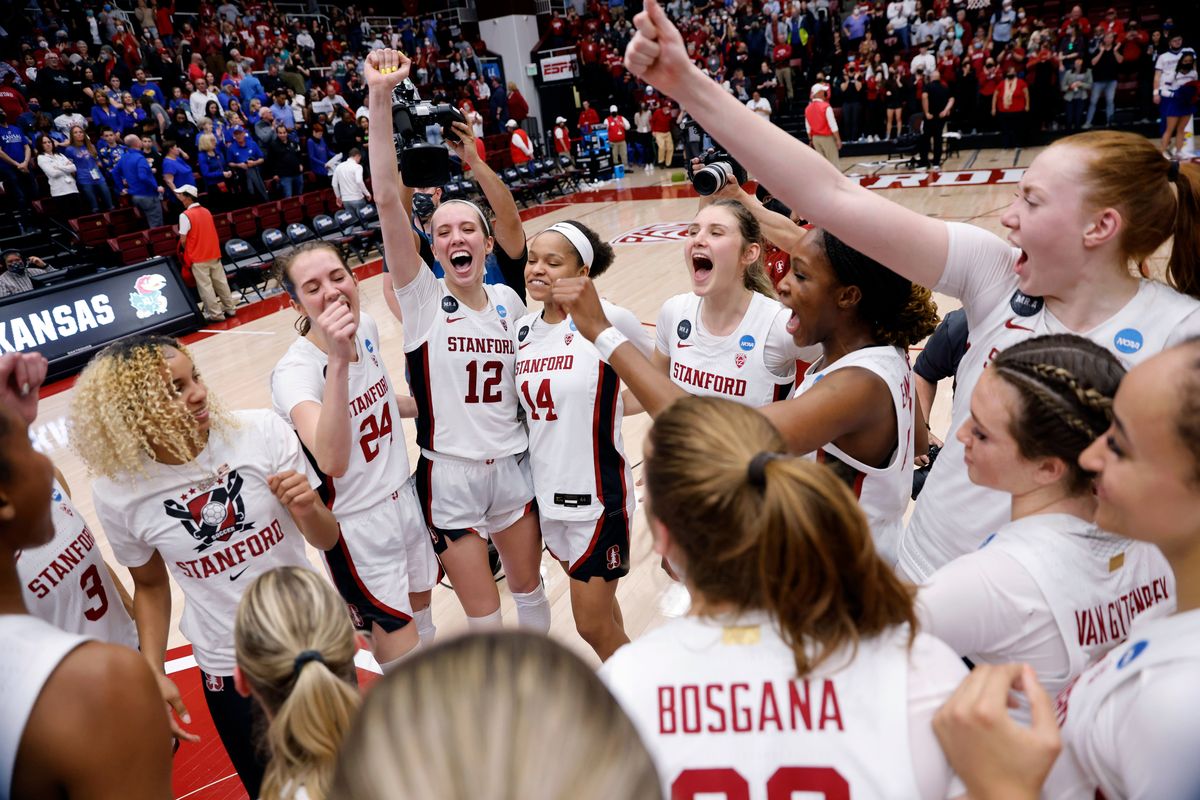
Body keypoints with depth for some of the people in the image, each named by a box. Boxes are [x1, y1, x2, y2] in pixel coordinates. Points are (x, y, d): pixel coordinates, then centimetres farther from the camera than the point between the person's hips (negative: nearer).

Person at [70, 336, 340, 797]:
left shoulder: (263, 433, -19)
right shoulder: (119, 493, -14)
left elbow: (326, 540, -9)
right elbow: (150, 585, 5)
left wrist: (307, 509, -29)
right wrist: (154, 673, -3)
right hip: (229, 669, 0)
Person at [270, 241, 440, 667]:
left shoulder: (366, 327, -6)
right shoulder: (294, 370, -27)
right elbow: (332, 461, -46)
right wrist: (336, 360, -52)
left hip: (404, 499, 7)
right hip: (357, 525, -7)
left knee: (421, 618, 25)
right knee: (402, 653, 5)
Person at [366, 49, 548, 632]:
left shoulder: (508, 300, 2)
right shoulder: (422, 298, -9)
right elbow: (387, 200, -22)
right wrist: (380, 97, -28)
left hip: (511, 465, 4)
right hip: (449, 474, -3)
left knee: (530, 591, 20)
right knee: (483, 617, 7)